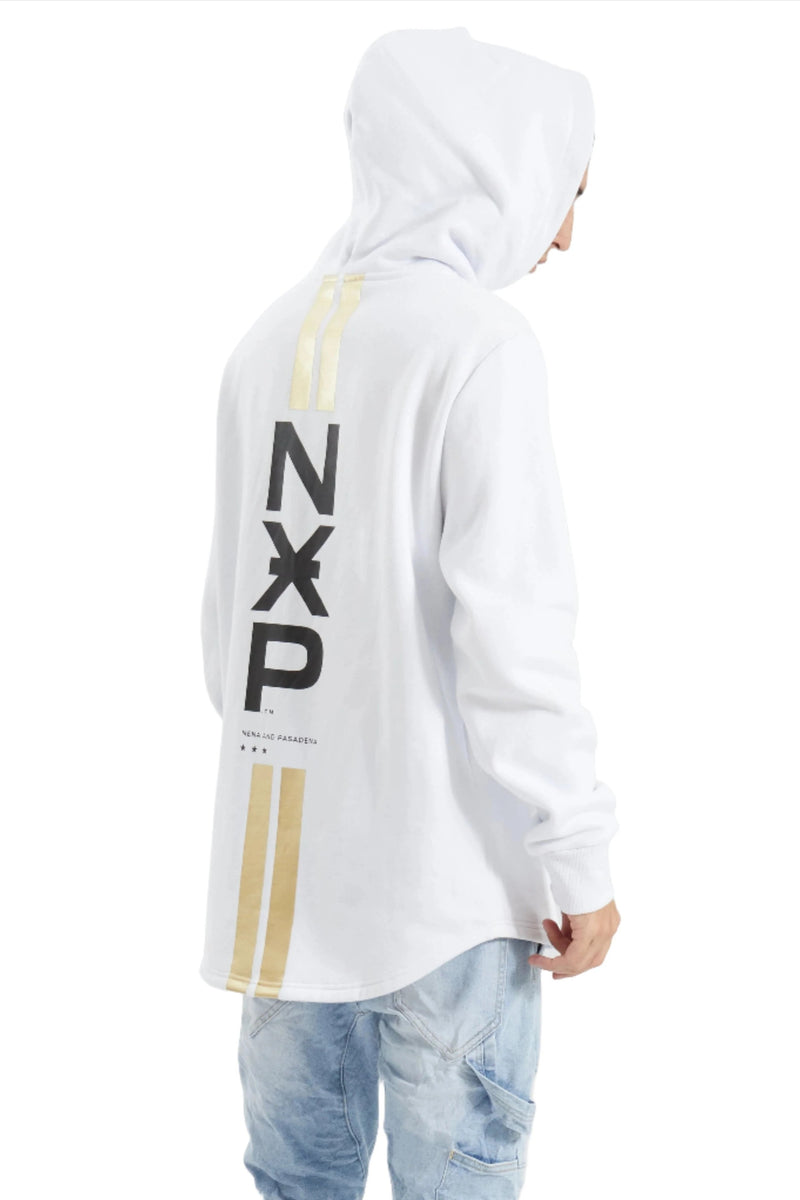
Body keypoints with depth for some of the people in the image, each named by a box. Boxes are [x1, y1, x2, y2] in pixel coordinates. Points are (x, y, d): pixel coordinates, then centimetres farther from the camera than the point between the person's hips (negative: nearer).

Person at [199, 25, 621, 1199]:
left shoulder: (272, 339, 8)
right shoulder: (479, 341, -12)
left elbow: (228, 607, 12)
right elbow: (512, 640, -16)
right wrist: (580, 863, -9)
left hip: (277, 865, 7)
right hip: (441, 873, -6)